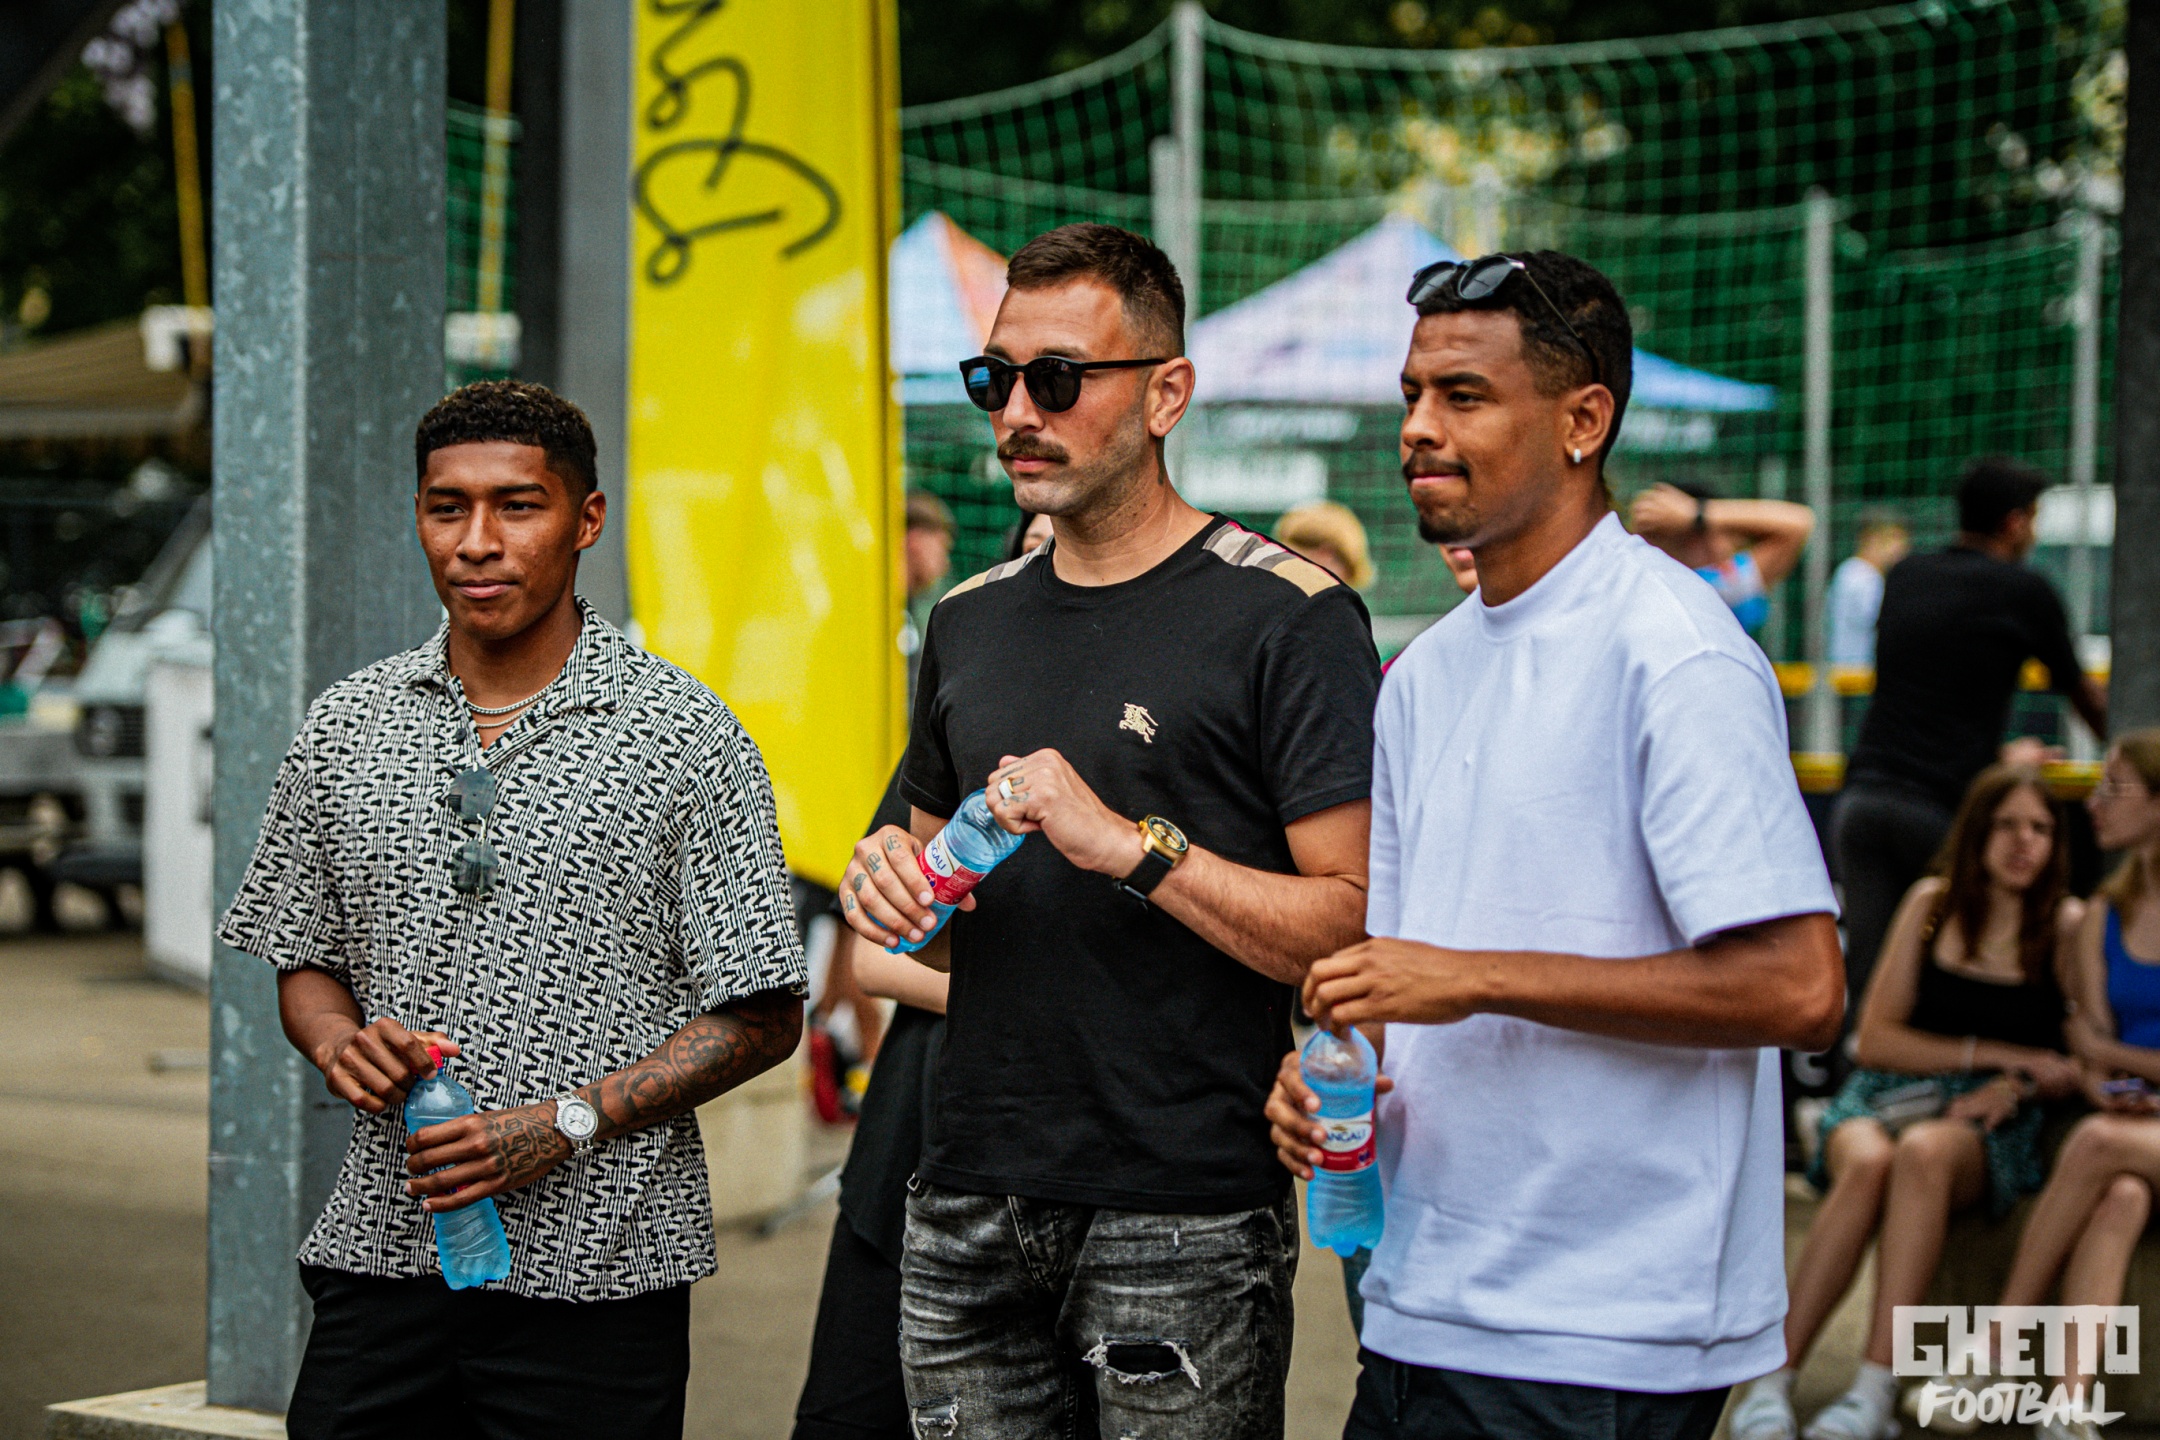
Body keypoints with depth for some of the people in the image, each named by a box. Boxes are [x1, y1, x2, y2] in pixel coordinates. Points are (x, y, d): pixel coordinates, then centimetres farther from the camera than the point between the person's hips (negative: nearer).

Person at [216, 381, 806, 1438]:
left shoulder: (683, 735, -4)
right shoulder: (345, 726, 8)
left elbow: (762, 1017, -4)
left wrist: (569, 1121, -14)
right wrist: (339, 1039, -5)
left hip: (596, 1270, -3)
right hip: (380, 1256, 3)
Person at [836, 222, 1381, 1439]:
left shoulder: (1288, 618, -7)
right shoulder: (971, 623, 13)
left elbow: (1355, 928, -14)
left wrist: (1133, 845, -21)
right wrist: (896, 886, 1)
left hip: (1187, 1216, -6)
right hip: (971, 1207, 6)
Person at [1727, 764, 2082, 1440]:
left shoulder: (2066, 925, 8)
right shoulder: (1933, 902, 12)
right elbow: (1876, 1040, 8)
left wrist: (2016, 1087, -11)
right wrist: (1997, 1054, -2)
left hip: (1990, 1124, -1)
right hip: (1892, 1095, 1)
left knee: (1923, 1153, -39)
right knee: (1867, 1161, -37)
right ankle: (1771, 1382, -39)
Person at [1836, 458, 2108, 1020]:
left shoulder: (1904, 576, 19)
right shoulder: (2025, 592, 3)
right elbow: (2085, 695, 18)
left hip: (1861, 796, 5)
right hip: (1942, 805, -5)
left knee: (1867, 971, 0)